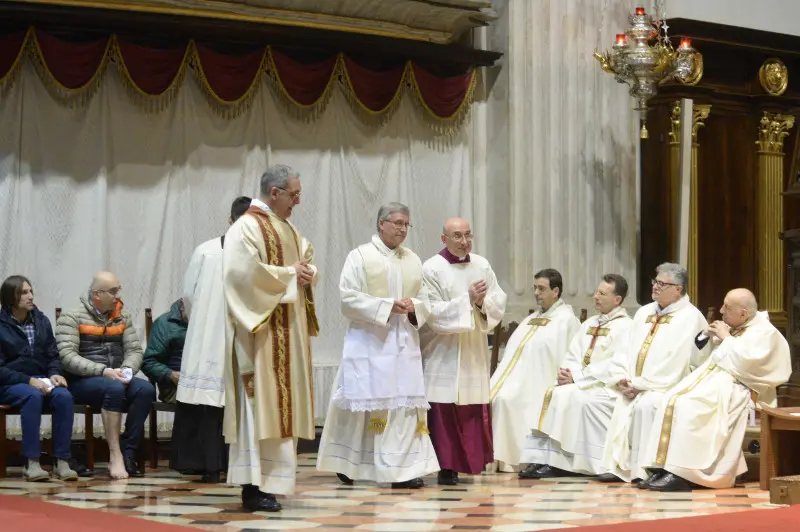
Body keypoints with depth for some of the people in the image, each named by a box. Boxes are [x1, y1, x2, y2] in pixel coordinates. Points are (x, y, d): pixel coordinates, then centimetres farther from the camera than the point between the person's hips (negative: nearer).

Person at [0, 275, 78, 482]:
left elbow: (53, 356, 15)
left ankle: (62, 462, -29)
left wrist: (54, 374, -7)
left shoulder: (41, 321, 11)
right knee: (33, 395, -38)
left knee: (64, 396, -29)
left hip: (40, 380, 4)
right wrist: (28, 380, -20)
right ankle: (31, 463, -37)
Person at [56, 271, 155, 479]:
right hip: (81, 382, -5)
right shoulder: (71, 318, -3)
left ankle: (128, 452, -20)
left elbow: (134, 350, 8)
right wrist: (103, 371, -24)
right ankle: (115, 456, -34)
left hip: (115, 379, 5)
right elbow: (67, 357, -14)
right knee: (114, 389, -36)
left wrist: (127, 370, -16)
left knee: (146, 390, -26)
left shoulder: (123, 317, 13)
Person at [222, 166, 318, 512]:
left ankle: (273, 479, 13)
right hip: (261, 331, -9)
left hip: (288, 332, 9)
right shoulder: (246, 228, -11)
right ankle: (254, 486, -11)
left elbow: (308, 261, 21)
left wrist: (307, 274, -3)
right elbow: (246, 273, -22)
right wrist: (289, 274, -13)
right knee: (261, 405, -11)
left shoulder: (288, 230, 17)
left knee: (281, 404, 9)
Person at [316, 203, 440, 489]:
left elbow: (424, 302, 14)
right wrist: (387, 306, -17)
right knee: (364, 403, 1)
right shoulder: (360, 256, -1)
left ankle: (404, 469, -3)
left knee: (406, 402, -4)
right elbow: (349, 298, -10)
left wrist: (413, 307, -9)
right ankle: (347, 463, 17)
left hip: (404, 343, 4)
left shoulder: (413, 260, 13)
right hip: (368, 342, -4)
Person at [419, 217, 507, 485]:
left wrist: (482, 302, -16)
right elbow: (433, 313, -14)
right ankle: (446, 467, -1)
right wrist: (468, 300, -18)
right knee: (444, 411, -6)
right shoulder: (431, 269, -7)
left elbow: (499, 304, 4)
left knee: (475, 409, 5)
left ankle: (472, 460, 16)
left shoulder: (482, 265, 7)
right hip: (443, 354, -4)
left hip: (474, 352, 5)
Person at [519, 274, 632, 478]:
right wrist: (565, 372, -7)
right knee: (549, 395, -16)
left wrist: (576, 377, -17)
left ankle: (556, 463, -23)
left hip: (607, 389, -8)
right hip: (581, 384, 8)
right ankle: (543, 459, -23)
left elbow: (615, 368, -17)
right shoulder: (589, 324, 20)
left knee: (565, 397, -28)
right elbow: (573, 356, 17)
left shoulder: (625, 327, -7)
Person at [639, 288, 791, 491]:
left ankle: (682, 473, -31)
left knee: (689, 407, -30)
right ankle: (666, 466, -23)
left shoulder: (765, 332, -3)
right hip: (709, 377, 8)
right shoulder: (732, 329, 20)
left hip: (733, 386, -8)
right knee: (671, 402, -16)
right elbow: (699, 351, 26)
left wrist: (726, 338, -9)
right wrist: (707, 335, 7)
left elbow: (746, 362, -19)